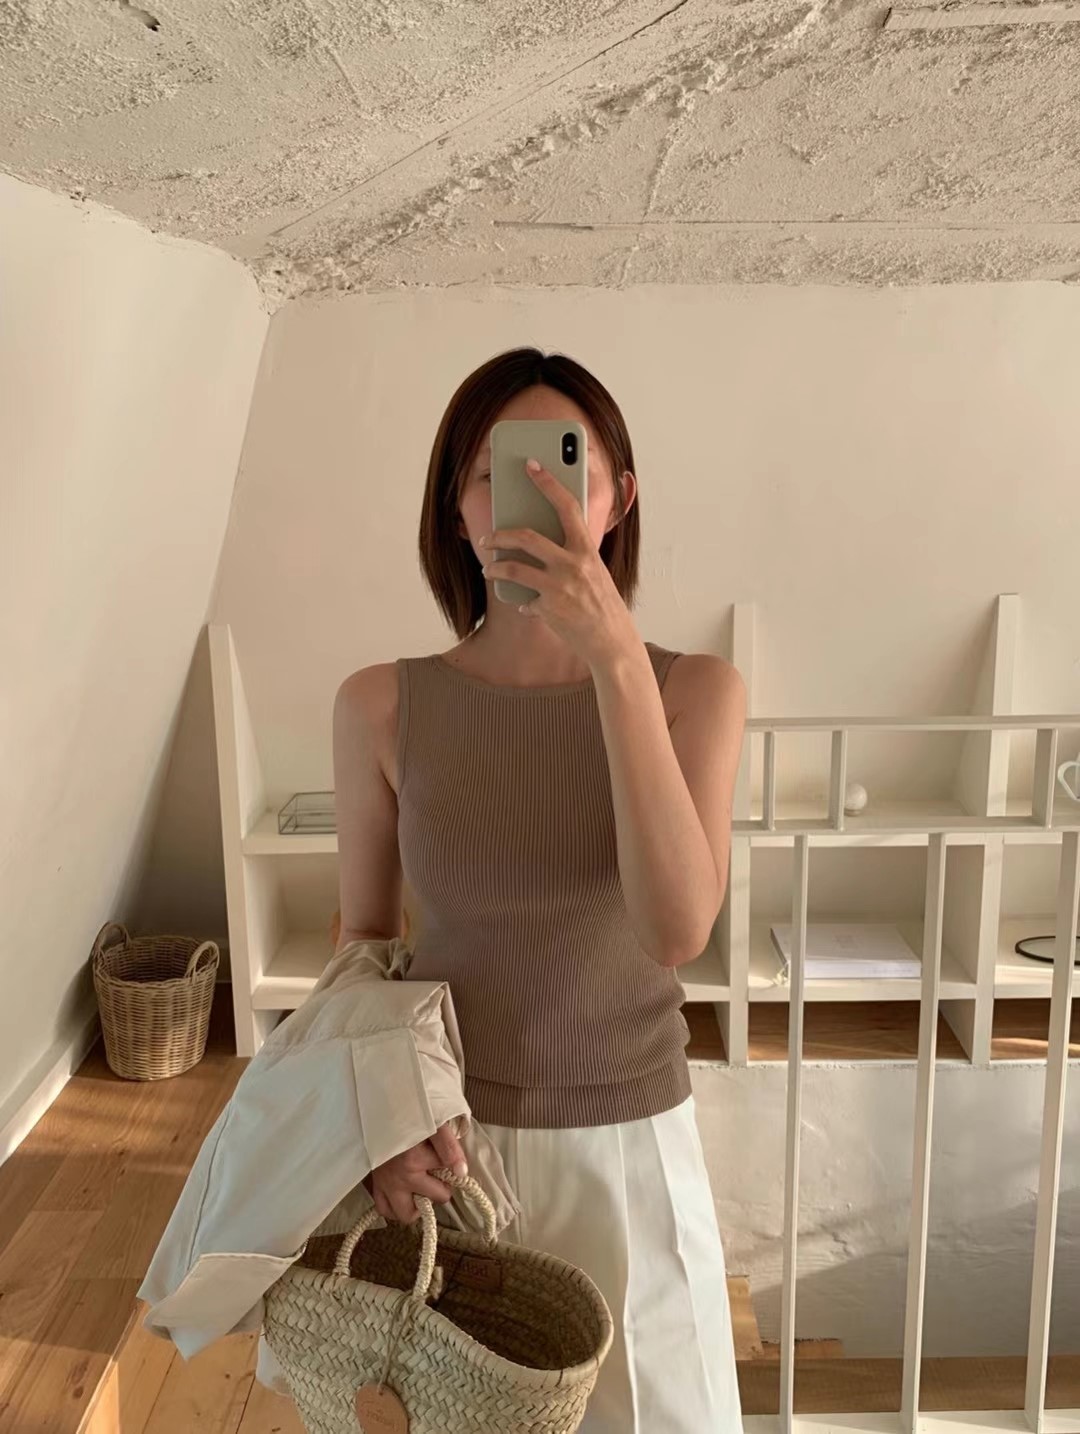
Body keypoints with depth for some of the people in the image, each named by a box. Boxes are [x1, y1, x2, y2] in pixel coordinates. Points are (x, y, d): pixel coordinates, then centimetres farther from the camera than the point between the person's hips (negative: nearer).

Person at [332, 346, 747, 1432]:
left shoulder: (695, 689, -12)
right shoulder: (381, 706, -11)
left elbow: (677, 929, -26)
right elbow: (363, 940, 1)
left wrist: (616, 655, -32)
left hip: (631, 1149, 0)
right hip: (445, 1149, 1)